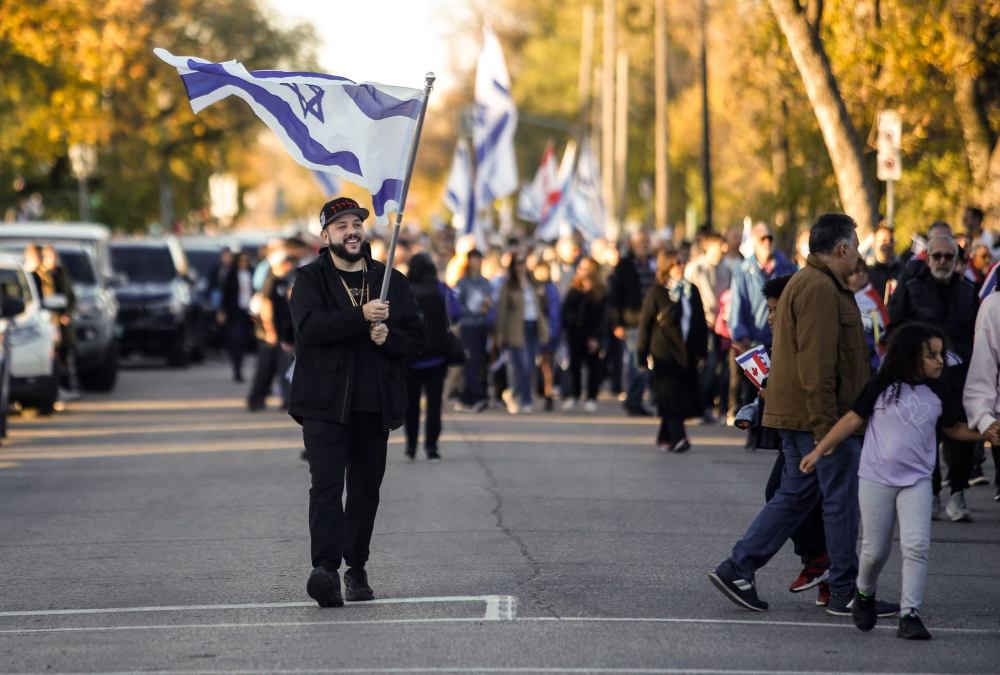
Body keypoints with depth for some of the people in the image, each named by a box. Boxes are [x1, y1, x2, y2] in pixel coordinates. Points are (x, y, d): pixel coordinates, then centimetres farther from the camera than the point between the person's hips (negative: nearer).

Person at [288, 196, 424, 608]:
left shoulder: (391, 281, 14)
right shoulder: (310, 280, 4)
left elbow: (416, 338, 11)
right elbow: (309, 326, -14)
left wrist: (388, 337, -11)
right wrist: (361, 316, -24)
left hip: (375, 405, 4)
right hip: (325, 403, -4)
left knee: (366, 488, 7)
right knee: (326, 483, -16)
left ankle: (356, 570, 16)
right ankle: (325, 568, -27)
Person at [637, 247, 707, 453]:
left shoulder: (692, 290, 10)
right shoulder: (656, 293, -3)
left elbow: (701, 322, 13)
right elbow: (645, 324, -1)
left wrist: (701, 351, 8)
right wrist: (643, 355, -3)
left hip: (687, 354, 4)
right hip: (665, 353, -4)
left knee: (685, 395, 3)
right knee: (670, 395, -10)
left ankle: (664, 438, 16)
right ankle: (677, 437, -15)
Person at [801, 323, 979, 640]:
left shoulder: (938, 394, 3)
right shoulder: (883, 386, -5)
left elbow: (954, 428, 17)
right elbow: (853, 420, 0)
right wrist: (819, 451, -1)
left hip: (916, 481, 1)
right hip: (876, 479, -1)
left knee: (917, 545, -14)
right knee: (875, 550, 6)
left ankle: (910, 613, -12)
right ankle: (865, 595, 35)